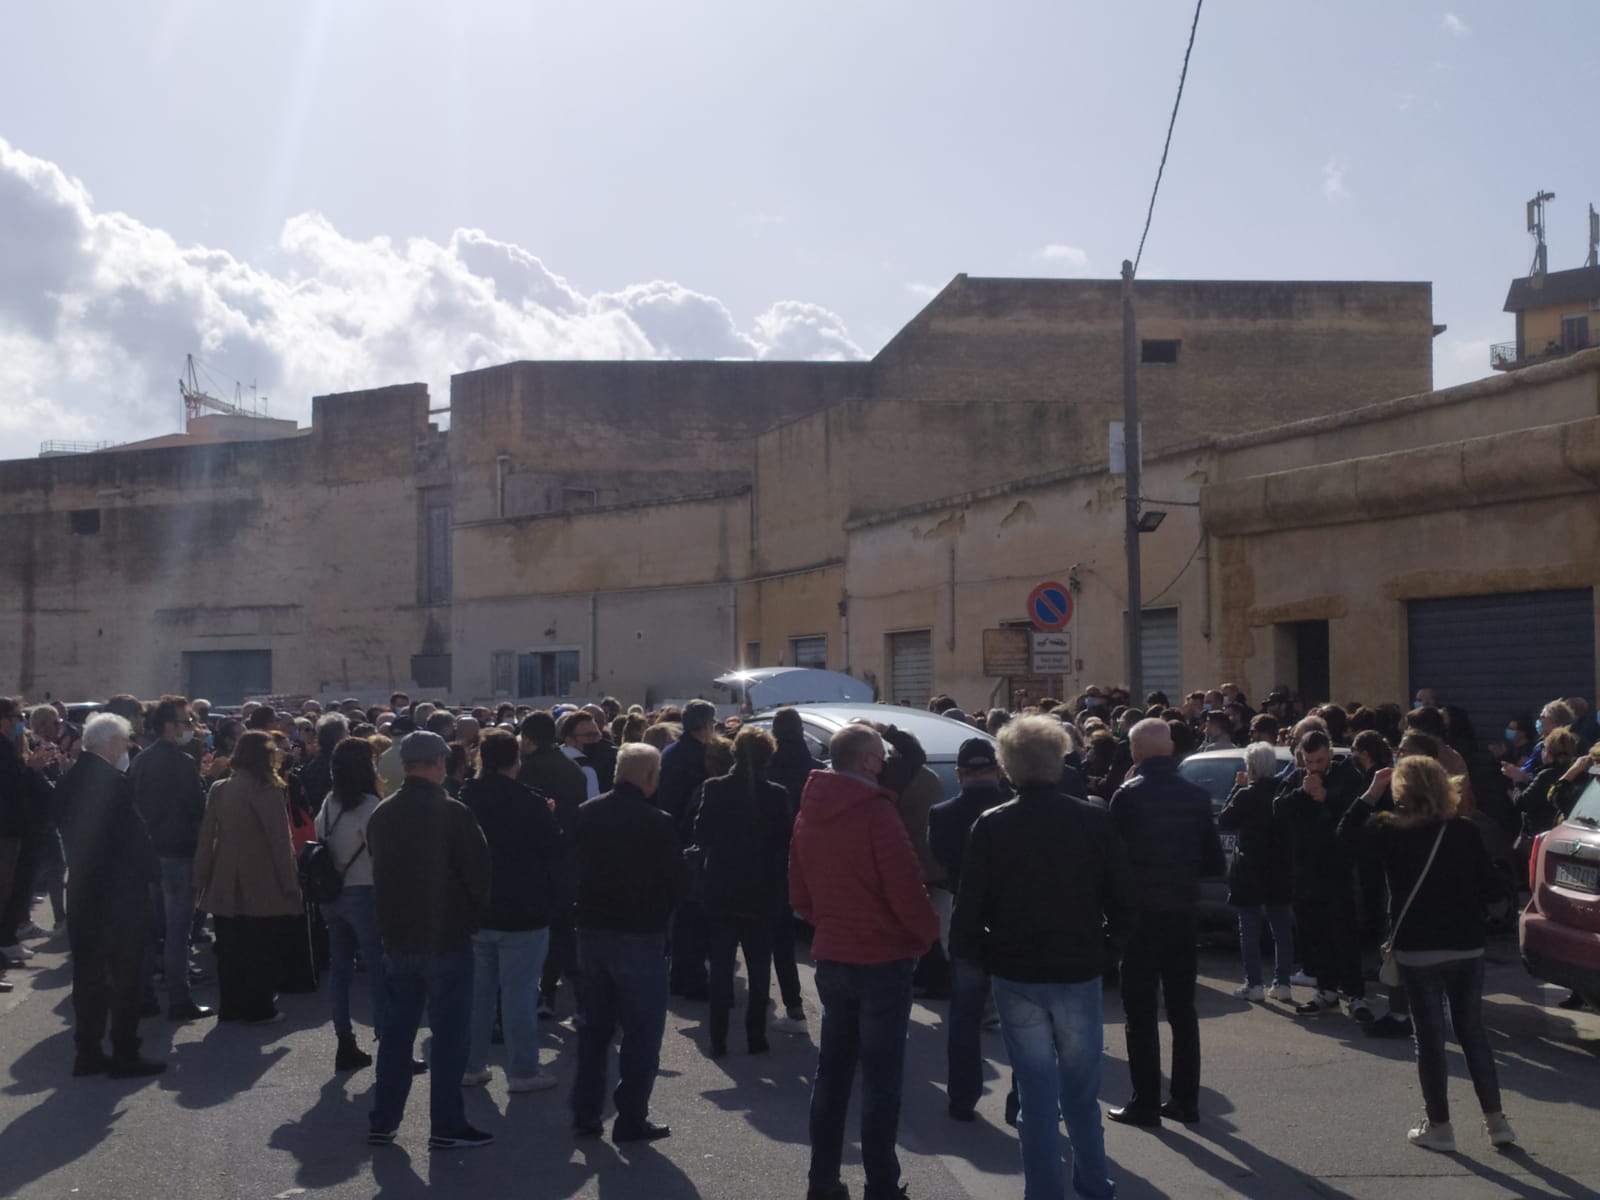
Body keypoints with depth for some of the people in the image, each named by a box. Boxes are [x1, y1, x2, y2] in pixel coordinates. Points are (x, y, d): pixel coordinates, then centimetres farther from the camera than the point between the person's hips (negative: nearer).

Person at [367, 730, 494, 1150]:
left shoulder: (382, 815, 4)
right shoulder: (452, 813, -16)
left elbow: (378, 868, 13)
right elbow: (478, 872, -12)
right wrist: (474, 914, 6)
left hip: (396, 937, 6)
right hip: (447, 938, -6)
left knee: (395, 1031, 15)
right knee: (449, 1033, 3)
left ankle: (383, 1123, 21)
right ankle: (447, 1126, 7)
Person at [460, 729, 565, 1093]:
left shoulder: (464, 800, 0)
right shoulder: (531, 803, -17)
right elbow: (555, 851, -7)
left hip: (473, 912, 5)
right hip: (523, 912, -5)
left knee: (476, 990, 15)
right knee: (519, 992, 1)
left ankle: (470, 1065, 21)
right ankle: (522, 1071, 6)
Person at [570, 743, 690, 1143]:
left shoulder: (587, 814, 1)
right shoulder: (657, 824, -17)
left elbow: (572, 868, 9)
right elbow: (678, 884, -11)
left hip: (591, 930, 6)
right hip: (640, 935, -6)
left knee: (593, 1026, 17)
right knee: (642, 1030, 6)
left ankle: (586, 1113, 22)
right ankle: (631, 1118, 8)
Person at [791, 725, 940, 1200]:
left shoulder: (809, 812, 6)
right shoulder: (876, 810, -17)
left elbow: (799, 893, 13)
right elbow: (904, 888, -18)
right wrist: (928, 931, -2)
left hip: (831, 957, 7)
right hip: (882, 959, -7)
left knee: (832, 1071, 16)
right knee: (882, 1080, 1)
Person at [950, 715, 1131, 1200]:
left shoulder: (991, 826, -9)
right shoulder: (1094, 820, -6)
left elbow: (969, 905, -9)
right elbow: (1122, 900, -1)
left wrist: (970, 954, 7)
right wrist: (1107, 943, 13)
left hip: (1016, 974, -1)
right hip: (1079, 972, 1)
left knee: (1036, 1089, 8)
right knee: (1082, 1088, 17)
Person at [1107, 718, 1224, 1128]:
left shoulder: (1128, 795, -12)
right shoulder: (1195, 795, 2)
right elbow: (1213, 860, 6)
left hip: (1141, 913, -5)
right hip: (1183, 912, 5)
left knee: (1140, 1013, 3)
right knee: (1182, 1009, 13)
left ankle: (1145, 1102, 4)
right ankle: (1185, 1099, 18)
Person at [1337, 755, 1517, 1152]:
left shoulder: (1392, 833, -10)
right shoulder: (1466, 832, -4)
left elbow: (1346, 831, 6)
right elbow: (1490, 888, 1)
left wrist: (1370, 793, 5)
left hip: (1417, 950, -3)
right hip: (1466, 946, 3)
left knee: (1429, 1036, 6)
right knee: (1473, 1032, 15)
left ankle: (1439, 1126, 12)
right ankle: (1496, 1120, 17)